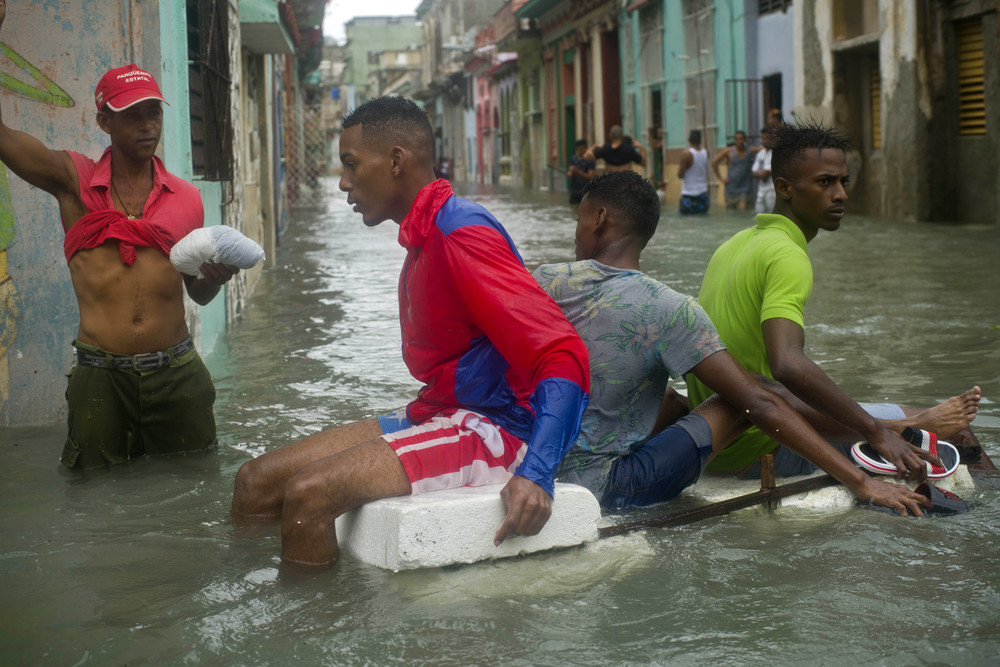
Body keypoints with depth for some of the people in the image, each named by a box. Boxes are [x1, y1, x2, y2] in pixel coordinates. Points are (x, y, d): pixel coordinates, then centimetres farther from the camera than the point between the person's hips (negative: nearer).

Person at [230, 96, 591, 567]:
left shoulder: (462, 235, -17)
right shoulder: (423, 236, 15)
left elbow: (563, 355, -25)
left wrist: (536, 474, -34)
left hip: (492, 428, -10)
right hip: (437, 417, 10)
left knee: (307, 494, -27)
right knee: (256, 480, 1)